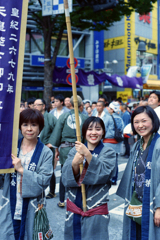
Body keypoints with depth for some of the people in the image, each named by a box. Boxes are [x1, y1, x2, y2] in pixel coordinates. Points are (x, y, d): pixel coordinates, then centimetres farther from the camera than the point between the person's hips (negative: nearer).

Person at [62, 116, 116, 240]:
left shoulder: (108, 152, -2)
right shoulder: (75, 151, 4)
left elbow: (102, 175, -20)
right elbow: (66, 179, -6)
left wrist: (87, 154, -30)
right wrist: (75, 163, -25)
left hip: (96, 212, -2)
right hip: (73, 208, 3)